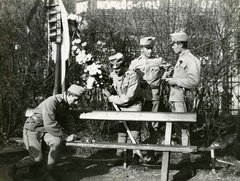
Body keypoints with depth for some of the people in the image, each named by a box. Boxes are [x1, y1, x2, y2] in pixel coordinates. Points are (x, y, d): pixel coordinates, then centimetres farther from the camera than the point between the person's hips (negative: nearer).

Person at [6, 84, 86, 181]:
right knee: (37, 158, -21)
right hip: (32, 129, -7)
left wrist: (71, 135, -2)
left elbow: (70, 122, 17)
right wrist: (65, 137, -23)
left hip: (45, 131, 7)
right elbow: (50, 125, -30)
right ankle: (13, 169, 4)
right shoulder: (51, 102, -23)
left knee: (57, 141, -25)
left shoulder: (65, 105, 5)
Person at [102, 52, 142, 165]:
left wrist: (111, 98, -19)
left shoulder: (132, 76, -21)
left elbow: (128, 97, -24)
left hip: (133, 107, -6)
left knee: (134, 133, -3)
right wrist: (108, 94, -8)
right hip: (120, 107, 6)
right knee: (121, 133, 8)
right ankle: (119, 156, 13)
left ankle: (135, 156, 6)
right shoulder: (113, 76, -2)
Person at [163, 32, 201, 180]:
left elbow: (194, 81, -22)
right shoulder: (181, 59, 17)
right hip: (176, 99, 10)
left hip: (182, 99, -10)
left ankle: (187, 167, -5)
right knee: (179, 129, 17)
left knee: (182, 130, -9)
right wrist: (171, 79, 14)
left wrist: (176, 81, -17)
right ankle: (185, 158, 30)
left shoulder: (191, 59, -13)